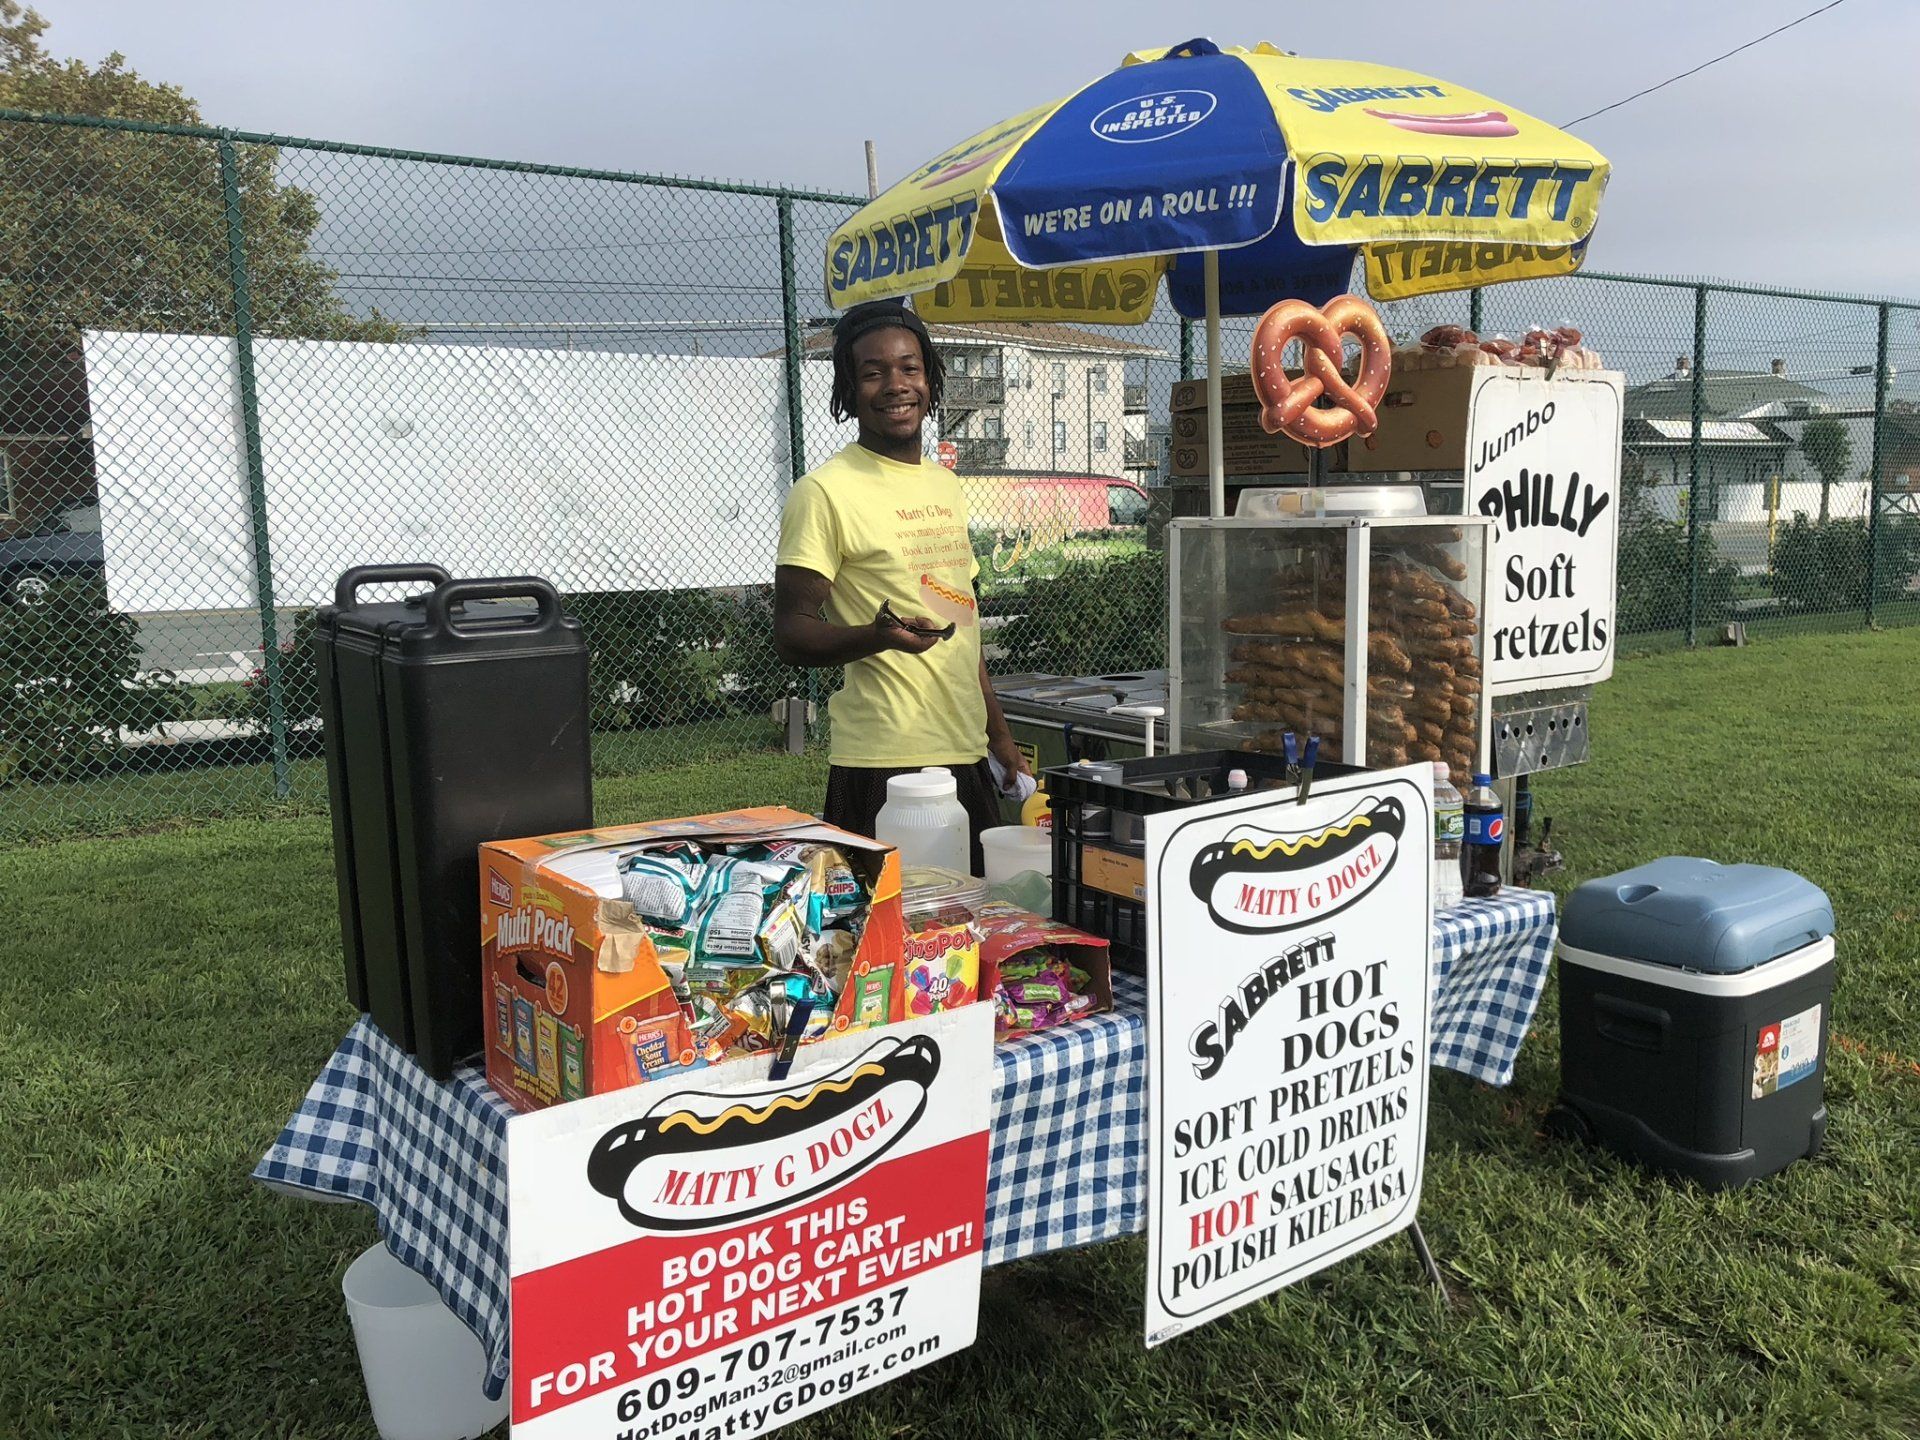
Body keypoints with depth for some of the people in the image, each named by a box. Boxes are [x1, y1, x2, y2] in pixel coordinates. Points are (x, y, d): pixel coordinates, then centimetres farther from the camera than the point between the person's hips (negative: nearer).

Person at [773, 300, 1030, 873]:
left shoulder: (946, 486, 16)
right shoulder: (824, 491, -7)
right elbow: (791, 634, -10)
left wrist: (1000, 736, 20)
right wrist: (878, 636, -28)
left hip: (967, 759, 7)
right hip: (882, 765, -7)